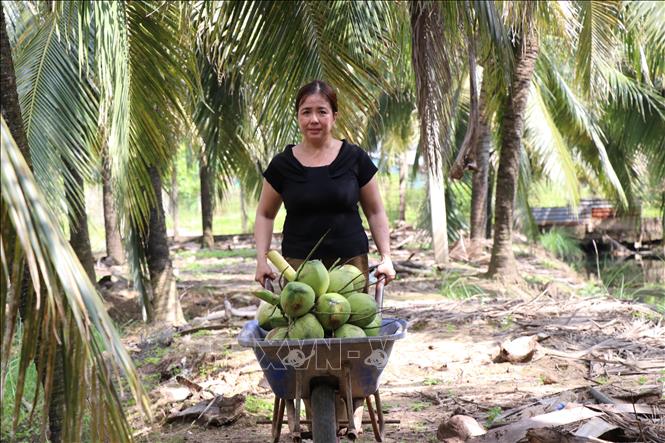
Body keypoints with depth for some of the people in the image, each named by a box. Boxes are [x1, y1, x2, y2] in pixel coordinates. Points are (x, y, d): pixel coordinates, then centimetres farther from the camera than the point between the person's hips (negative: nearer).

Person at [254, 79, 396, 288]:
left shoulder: (355, 159, 4)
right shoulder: (282, 164, 5)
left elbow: (375, 212, 10)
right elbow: (265, 215, 14)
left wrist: (386, 257, 0)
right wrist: (262, 260, 2)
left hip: (351, 261, 0)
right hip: (298, 262, 0)